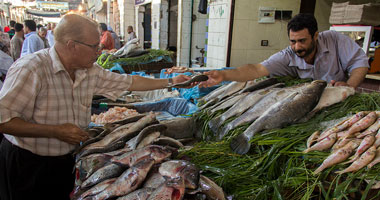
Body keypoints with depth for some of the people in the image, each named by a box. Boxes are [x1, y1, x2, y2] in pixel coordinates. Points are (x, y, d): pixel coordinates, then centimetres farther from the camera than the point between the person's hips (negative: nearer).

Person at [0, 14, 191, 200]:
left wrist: (171, 81, 6)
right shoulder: (30, 69, -24)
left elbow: (130, 82, 4)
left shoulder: (90, 72, -4)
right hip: (26, 165, -5)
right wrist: (56, 131, -27)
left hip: (65, 160, 6)